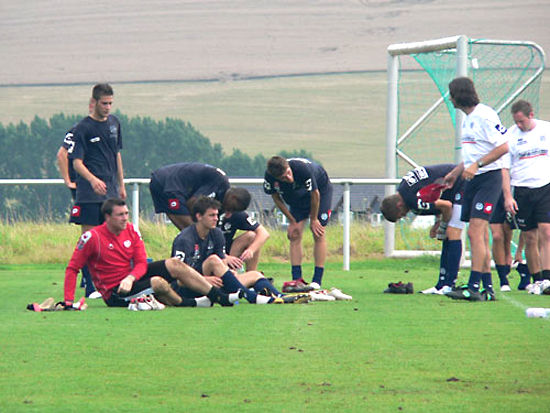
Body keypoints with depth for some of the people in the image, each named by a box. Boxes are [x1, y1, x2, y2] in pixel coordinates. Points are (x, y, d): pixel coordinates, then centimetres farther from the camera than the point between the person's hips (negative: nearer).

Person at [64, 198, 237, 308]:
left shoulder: (131, 231, 2)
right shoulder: (92, 237, -15)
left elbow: (141, 263, 0)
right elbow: (72, 269, -13)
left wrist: (130, 278, -23)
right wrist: (68, 302, -22)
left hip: (133, 277, 6)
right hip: (114, 294, -6)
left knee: (175, 264, -10)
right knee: (158, 282, -31)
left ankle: (222, 297, -11)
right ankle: (188, 304, -4)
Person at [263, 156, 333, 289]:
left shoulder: (302, 168, -41)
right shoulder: (270, 177, -28)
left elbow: (315, 194, -25)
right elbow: (276, 198, -8)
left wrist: (313, 219, -13)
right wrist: (292, 222, -5)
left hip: (321, 190, -4)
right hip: (297, 197, 4)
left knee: (318, 234, -10)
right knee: (295, 235, -7)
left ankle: (317, 280, -9)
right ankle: (297, 278, -7)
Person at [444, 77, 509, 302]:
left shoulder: (484, 115, -14)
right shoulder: (467, 118, 16)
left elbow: (503, 147, -19)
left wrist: (476, 165, -22)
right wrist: (456, 172, 26)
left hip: (489, 179, -10)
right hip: (473, 181, 10)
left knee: (475, 232, -16)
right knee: (480, 236, 9)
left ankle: (474, 287, -19)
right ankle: (488, 288, 13)